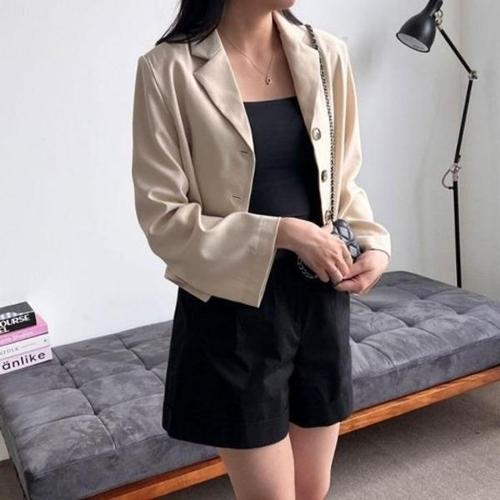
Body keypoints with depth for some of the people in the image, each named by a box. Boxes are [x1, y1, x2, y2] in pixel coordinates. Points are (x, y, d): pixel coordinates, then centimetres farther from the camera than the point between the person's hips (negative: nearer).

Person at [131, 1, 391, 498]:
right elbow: (162, 217, -12)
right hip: (233, 311, -4)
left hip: (319, 300, 5)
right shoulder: (168, 69, -11)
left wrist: (374, 244, -7)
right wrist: (282, 233, -20)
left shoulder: (327, 55, 2)